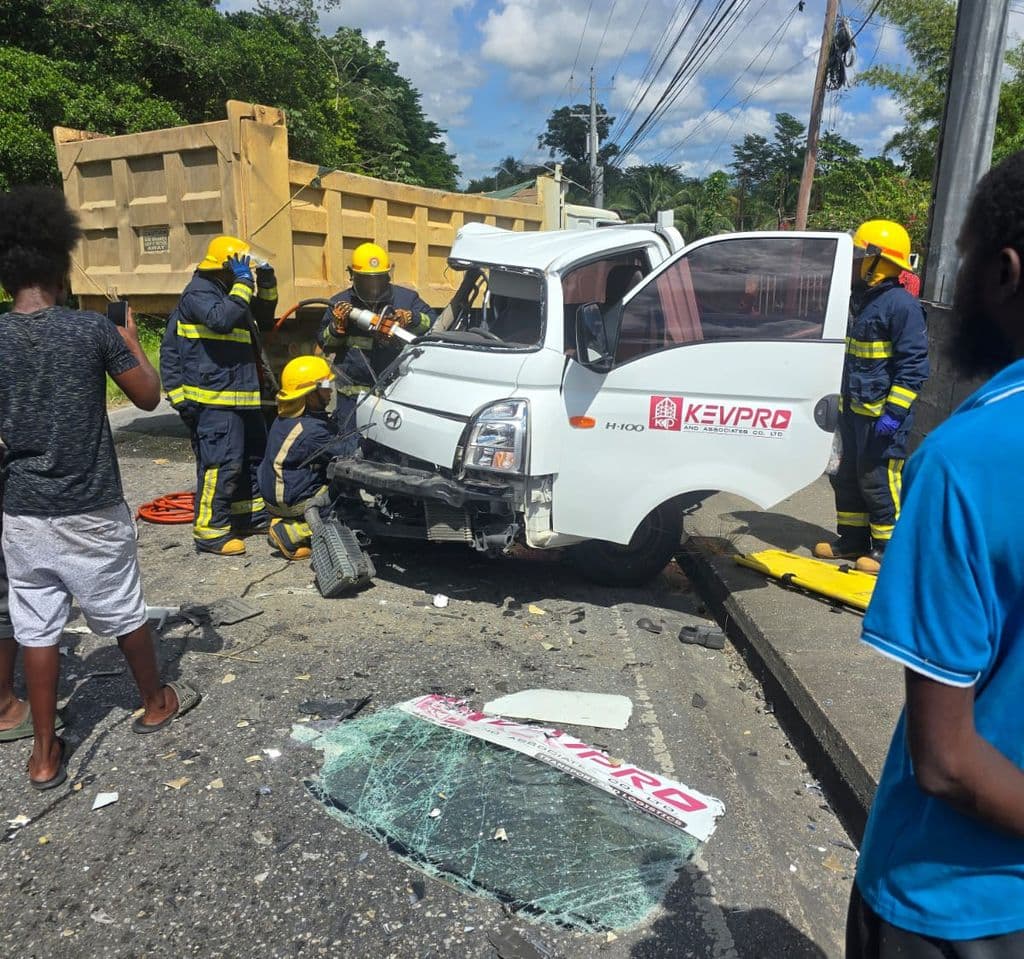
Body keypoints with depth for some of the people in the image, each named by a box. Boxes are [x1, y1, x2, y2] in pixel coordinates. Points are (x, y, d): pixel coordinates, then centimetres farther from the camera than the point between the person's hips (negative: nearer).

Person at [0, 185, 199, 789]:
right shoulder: (92, 330, -13)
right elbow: (149, 397, -2)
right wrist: (132, 343, 12)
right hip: (91, 510, -2)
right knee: (123, 614, 16)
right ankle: (156, 704, 37)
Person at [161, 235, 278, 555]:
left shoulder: (228, 291, 20)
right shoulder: (198, 293, -11)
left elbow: (263, 318, 27)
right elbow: (223, 318, -30)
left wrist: (267, 283, 13)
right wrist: (244, 282, -21)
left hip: (243, 395, 11)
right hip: (215, 399, -10)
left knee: (252, 456, 19)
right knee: (221, 463, -12)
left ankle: (252, 513, 33)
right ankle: (210, 532, -6)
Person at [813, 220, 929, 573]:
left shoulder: (901, 305, -14)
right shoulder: (860, 299, 15)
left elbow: (913, 365, -16)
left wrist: (895, 410, -21)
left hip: (882, 412, -9)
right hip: (853, 408, 9)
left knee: (878, 480, -4)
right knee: (847, 476, 14)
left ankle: (887, 548, 9)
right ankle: (852, 540, 26)